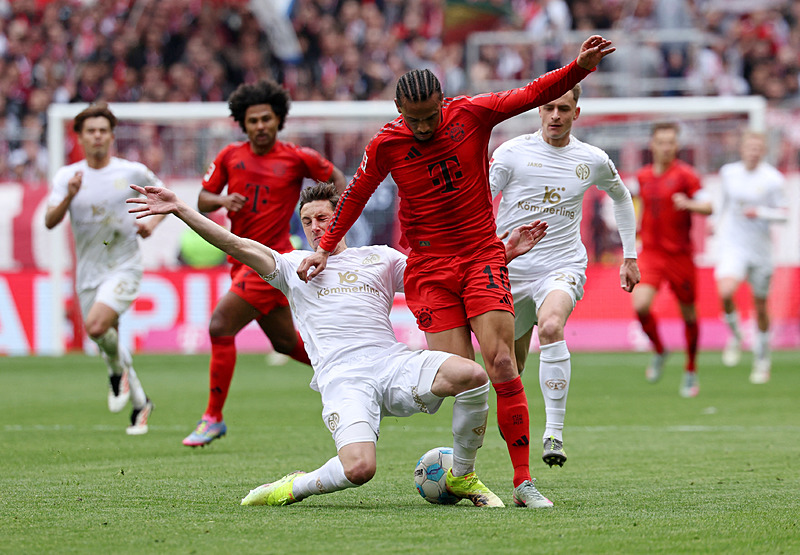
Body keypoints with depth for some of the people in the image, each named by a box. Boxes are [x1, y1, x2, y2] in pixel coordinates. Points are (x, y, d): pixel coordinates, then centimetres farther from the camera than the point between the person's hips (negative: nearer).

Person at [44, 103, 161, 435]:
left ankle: (119, 371, 3)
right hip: (88, 272, 4)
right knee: (108, 341, 8)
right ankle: (140, 402, 29)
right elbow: (49, 222, -11)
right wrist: (69, 197, -29)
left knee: (95, 325, -26)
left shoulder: (133, 172, -4)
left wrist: (153, 223, -5)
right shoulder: (67, 176, -1)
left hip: (124, 267, -4)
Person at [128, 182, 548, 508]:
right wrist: (179, 210, 0)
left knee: (470, 374, -27)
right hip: (342, 379, -3)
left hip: (394, 363, 3)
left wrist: (504, 253, 10)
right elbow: (237, 246, 10)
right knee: (359, 468, -30)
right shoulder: (293, 266, 19)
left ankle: (462, 477, -5)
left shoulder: (380, 259, 23)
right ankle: (296, 487, 3)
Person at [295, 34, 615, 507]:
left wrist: (580, 67, -16)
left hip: (483, 257, 0)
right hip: (429, 268, 0)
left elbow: (534, 94, -2)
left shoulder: (472, 113, -4)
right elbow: (356, 196, 13)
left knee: (501, 364, -14)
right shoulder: (387, 145, -3)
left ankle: (524, 481, -11)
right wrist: (326, 248, 16)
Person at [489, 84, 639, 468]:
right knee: (511, 365, 7)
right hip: (511, 267, 1)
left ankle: (554, 432, -34)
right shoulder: (513, 152, -4)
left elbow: (621, 198, 24)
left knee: (551, 327, -33)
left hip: (563, 266, -1)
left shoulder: (593, 161, 4)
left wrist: (630, 256, 23)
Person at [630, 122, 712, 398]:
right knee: (641, 305, -18)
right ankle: (659, 352, 9)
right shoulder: (643, 176, 9)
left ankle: (691, 372, 24)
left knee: (688, 313, 7)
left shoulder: (685, 175, -6)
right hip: (650, 252, 3)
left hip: (680, 254, -3)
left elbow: (708, 206, -14)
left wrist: (688, 204, -33)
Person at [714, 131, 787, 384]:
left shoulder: (772, 179, -9)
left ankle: (762, 361, 30)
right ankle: (735, 336, 3)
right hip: (732, 246, 1)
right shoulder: (729, 172, 2)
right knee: (725, 292, -26)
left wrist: (760, 212, -22)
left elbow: (783, 214, -6)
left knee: (760, 306, 10)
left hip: (760, 248, -1)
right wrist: (720, 224, 27)